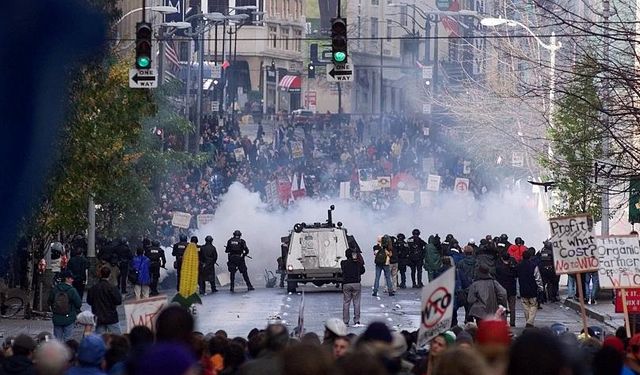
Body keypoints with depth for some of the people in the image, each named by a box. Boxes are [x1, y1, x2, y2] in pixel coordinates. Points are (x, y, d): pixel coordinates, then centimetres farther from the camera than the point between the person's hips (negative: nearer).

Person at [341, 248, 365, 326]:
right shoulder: (358, 263, -1)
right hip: (356, 284, 1)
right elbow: (362, 271, 12)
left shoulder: (343, 263, -4)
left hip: (346, 284, -1)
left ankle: (345, 321, 4)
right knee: (356, 303, 6)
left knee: (346, 303, 6)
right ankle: (357, 321, 5)